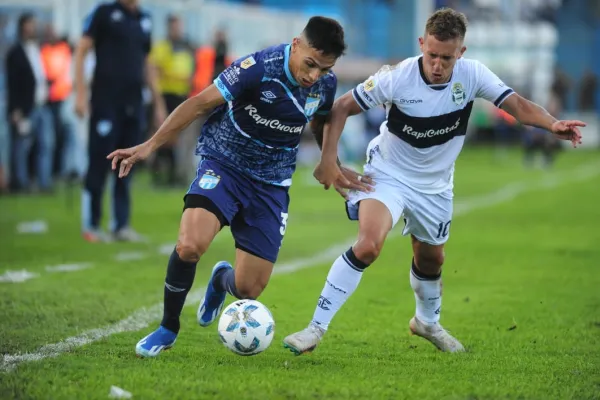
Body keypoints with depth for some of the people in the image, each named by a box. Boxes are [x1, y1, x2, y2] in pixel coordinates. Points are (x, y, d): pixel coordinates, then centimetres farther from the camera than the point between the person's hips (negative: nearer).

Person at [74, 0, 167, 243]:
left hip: (133, 104, 5)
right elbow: (81, 52, -4)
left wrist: (158, 102, 20)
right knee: (99, 163, -4)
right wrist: (80, 93, -13)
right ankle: (90, 226, 3)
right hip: (105, 102, -5)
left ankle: (120, 225, 12)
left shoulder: (144, 20, 15)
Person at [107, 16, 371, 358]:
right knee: (190, 246, -31)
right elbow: (201, 103, -16)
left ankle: (222, 280, 39)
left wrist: (334, 167, 15)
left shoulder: (326, 83, -6)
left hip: (271, 184, 4)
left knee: (249, 289, -2)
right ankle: (168, 329, -5)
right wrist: (150, 146, -17)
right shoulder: (259, 68, -23)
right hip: (223, 165, -4)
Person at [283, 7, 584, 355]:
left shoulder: (472, 75, -18)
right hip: (388, 173, -4)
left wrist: (552, 124, -41)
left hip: (434, 185, 4)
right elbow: (342, 107, -16)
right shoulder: (397, 78, -25)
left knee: (431, 259, 21)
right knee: (368, 245, -27)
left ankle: (428, 322, 52)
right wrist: (328, 158, -24)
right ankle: (317, 328, -21)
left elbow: (517, 104, -22)